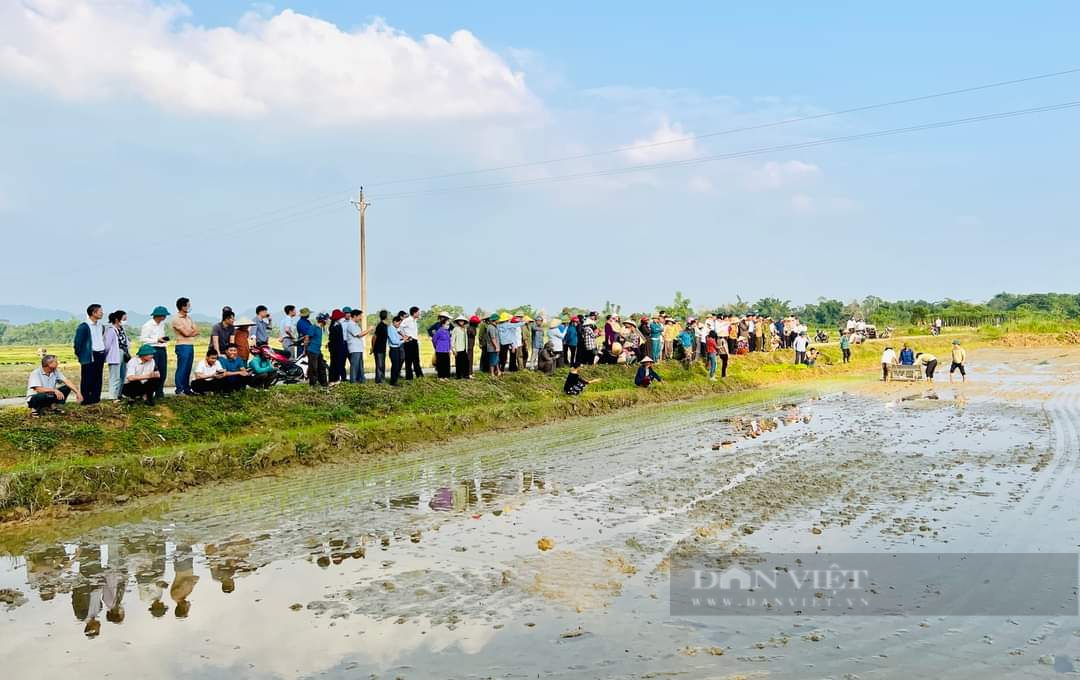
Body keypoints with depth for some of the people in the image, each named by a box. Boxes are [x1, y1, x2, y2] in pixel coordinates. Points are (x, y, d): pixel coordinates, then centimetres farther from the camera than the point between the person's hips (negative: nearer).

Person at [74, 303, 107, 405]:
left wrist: (103, 353, 14)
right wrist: (80, 356, -6)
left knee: (98, 379, 9)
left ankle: (95, 399, 16)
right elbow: (78, 342, -10)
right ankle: (86, 401, 6)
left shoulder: (101, 326, 11)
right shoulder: (83, 327, -12)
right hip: (89, 357, -7)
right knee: (87, 380, -1)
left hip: (100, 355, 7)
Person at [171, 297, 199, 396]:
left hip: (190, 345, 7)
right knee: (181, 369, -6)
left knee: (188, 369, 10)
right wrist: (193, 330, 4)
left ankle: (187, 389, 16)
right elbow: (186, 333, -15)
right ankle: (179, 390, -2)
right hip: (182, 346, -7)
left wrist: (190, 332, -10)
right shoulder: (176, 319, -9)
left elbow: (197, 332, 9)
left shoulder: (188, 317, 15)